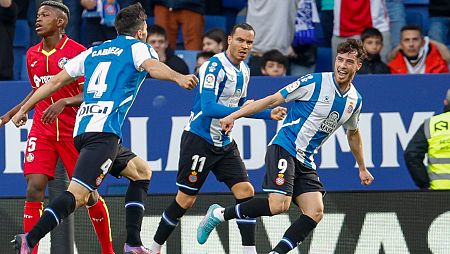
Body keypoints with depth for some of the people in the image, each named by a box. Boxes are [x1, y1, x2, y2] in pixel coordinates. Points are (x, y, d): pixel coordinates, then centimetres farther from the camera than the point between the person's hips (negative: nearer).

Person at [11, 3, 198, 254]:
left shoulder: (94, 52, 25)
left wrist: (24, 109, 31)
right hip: (104, 129, -8)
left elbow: (56, 81, 24)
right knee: (78, 194, -19)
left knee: (141, 174, 21)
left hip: (82, 128, 8)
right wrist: (178, 77, -35)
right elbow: (152, 66, -17)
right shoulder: (137, 46, 8)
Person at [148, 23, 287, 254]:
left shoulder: (244, 71, 9)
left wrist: (269, 113, 14)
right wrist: (239, 110, -37)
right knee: (186, 199, -2)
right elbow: (209, 107, -29)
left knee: (245, 191, -6)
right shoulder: (214, 67, -19)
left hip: (224, 143, 8)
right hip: (198, 139, -8)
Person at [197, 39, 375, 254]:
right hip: (284, 149, -7)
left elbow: (353, 133, 30)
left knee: (315, 212, -11)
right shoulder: (315, 82, -10)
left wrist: (362, 168, 37)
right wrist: (234, 116, -8)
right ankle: (219, 214, -7)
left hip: (306, 163, 7)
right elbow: (274, 99, -6)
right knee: (279, 204, -24)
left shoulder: (355, 100, 10)